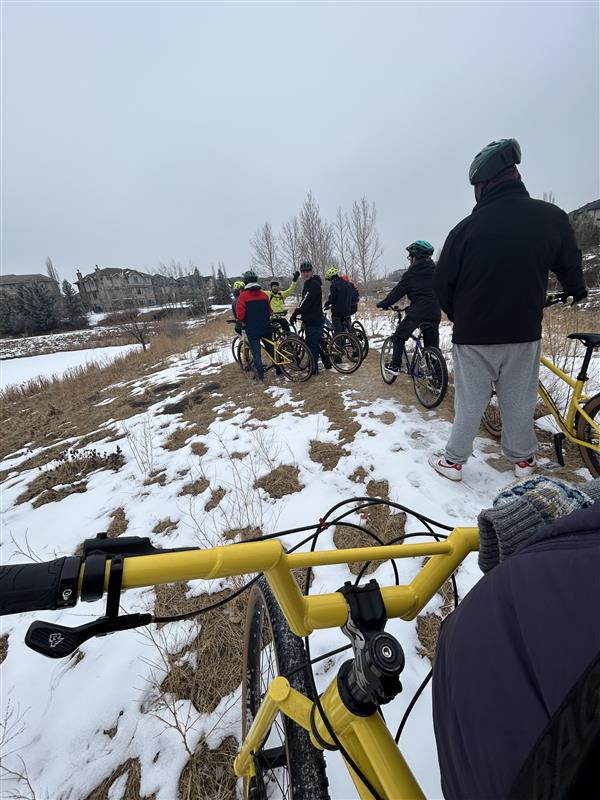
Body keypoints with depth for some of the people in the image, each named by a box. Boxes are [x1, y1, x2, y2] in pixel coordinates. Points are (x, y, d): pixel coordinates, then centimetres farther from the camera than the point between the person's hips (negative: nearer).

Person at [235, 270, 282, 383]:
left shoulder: (243, 295, -8)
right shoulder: (264, 294, 5)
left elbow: (240, 313, -12)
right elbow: (269, 311, 10)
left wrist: (243, 322, 7)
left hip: (252, 329, -4)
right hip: (266, 327, 4)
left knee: (256, 353, 2)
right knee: (271, 349, 16)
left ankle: (261, 377, 1)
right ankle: (279, 370, 22)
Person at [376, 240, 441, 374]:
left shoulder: (412, 273, -5)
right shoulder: (434, 270, 13)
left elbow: (397, 292, -3)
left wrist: (383, 304, 10)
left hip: (417, 313, -6)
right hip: (435, 313, 6)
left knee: (399, 337, 12)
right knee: (432, 344, 11)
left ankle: (395, 366, 11)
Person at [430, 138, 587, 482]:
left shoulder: (468, 227, -9)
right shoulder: (552, 216, 1)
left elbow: (443, 283, -6)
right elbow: (570, 264, 14)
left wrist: (459, 317, 12)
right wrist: (578, 291, 35)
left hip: (474, 334, -2)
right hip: (524, 331, 3)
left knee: (470, 402, 8)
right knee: (519, 399, 15)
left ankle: (454, 461, 16)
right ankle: (523, 458, 30)